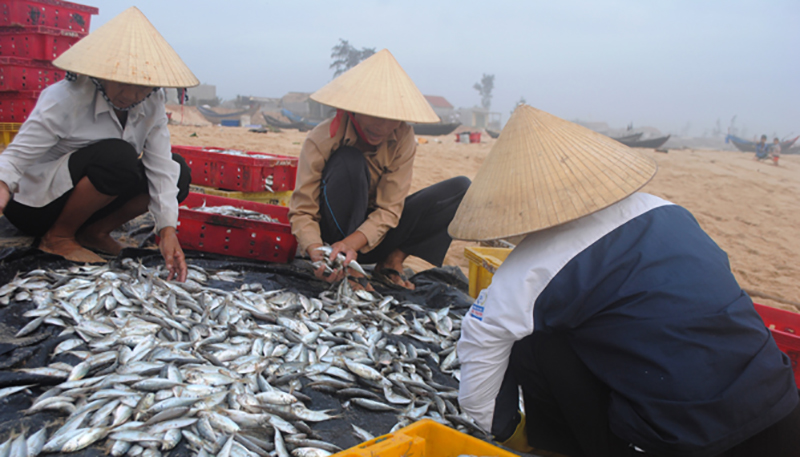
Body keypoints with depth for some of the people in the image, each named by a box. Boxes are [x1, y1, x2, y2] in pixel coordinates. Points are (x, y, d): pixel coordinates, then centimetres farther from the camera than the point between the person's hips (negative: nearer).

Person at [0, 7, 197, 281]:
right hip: (35, 206, -6)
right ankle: (58, 237, -12)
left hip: (82, 204, 6)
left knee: (178, 173, -11)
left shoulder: (152, 105, -8)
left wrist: (167, 230, -24)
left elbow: (160, 166, -14)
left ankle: (95, 231, -2)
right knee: (118, 156, -33)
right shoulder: (65, 99, -22)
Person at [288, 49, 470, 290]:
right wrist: (317, 252, -41)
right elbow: (302, 211, -21)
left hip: (377, 232, 3)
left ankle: (393, 260, -11)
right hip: (334, 231, -3)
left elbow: (389, 210, -17)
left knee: (461, 188, -11)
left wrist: (351, 243, -35)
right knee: (349, 161, -33)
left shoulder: (403, 139, -14)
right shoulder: (321, 141, -21)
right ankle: (348, 270, -23)